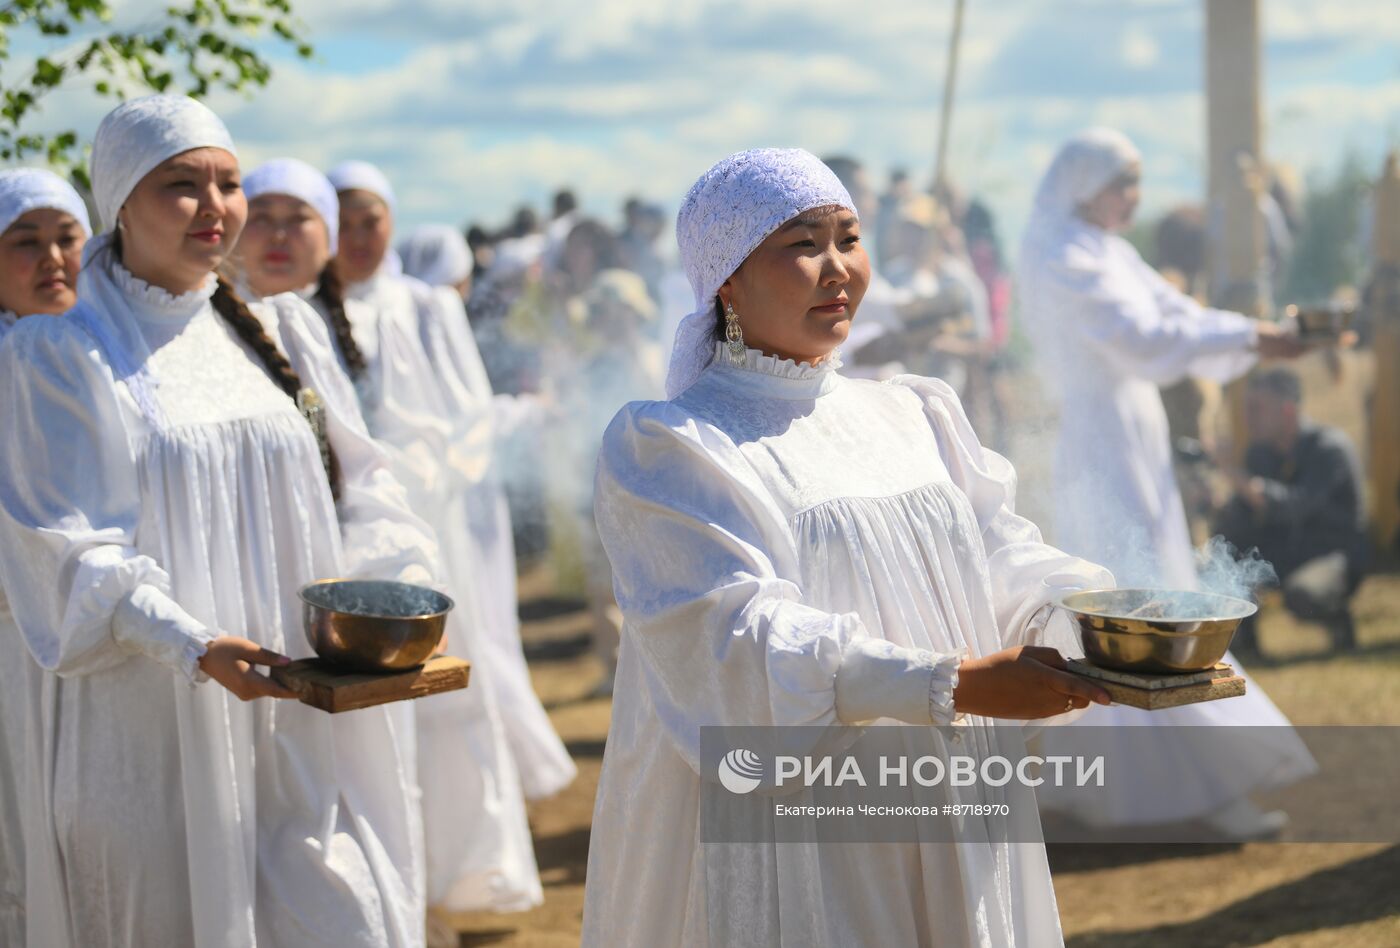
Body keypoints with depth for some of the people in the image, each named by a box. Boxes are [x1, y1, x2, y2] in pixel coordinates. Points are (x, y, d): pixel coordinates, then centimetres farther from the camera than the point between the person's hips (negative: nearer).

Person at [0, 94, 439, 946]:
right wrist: (193, 647, -23)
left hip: (311, 723, 4)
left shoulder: (281, 334, 13)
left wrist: (396, 592, -9)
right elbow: (70, 556, -9)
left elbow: (358, 489, 11)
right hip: (156, 739, -4)